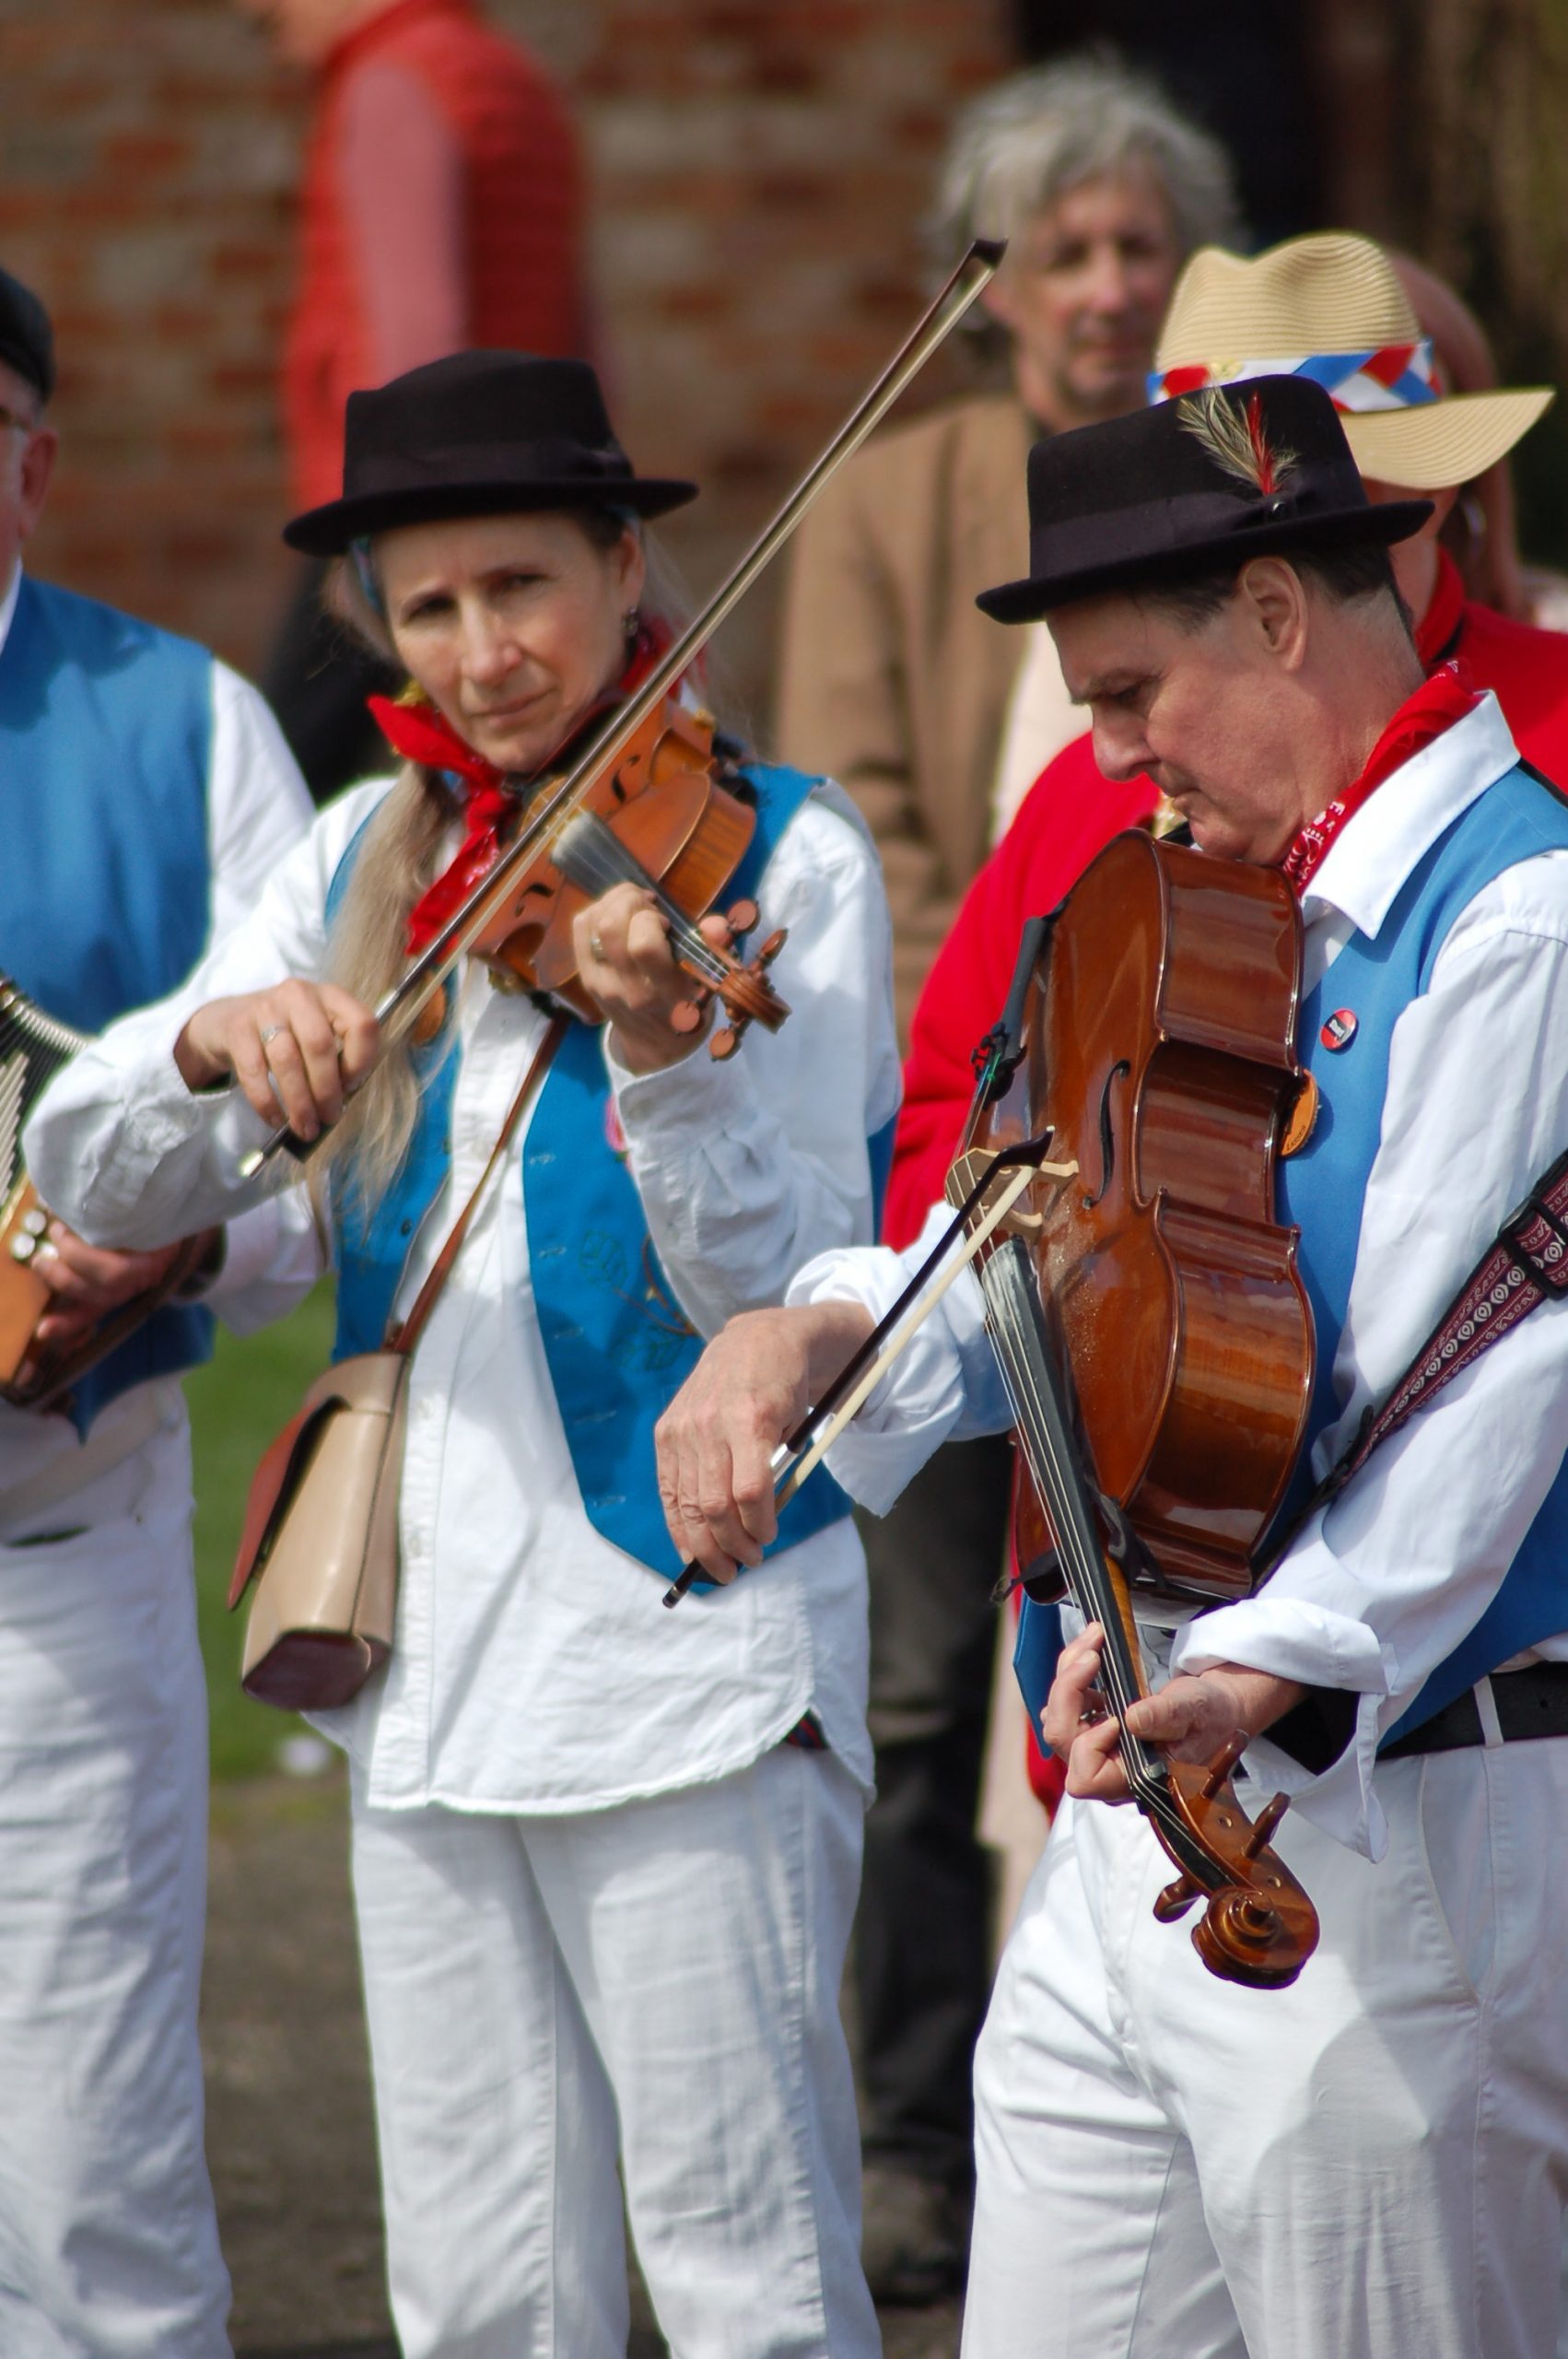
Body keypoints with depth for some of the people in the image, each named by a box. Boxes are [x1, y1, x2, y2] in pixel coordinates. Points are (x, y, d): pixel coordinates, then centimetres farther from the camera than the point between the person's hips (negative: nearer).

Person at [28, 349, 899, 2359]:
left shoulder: (775, 856, -4)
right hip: (426, 1660, 5)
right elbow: (93, 1178, 4)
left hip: (687, 1650, -5)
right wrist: (211, 1040, -17)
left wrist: (661, 1057, -29)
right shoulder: (367, 862, 11)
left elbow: (787, 1295, -12)